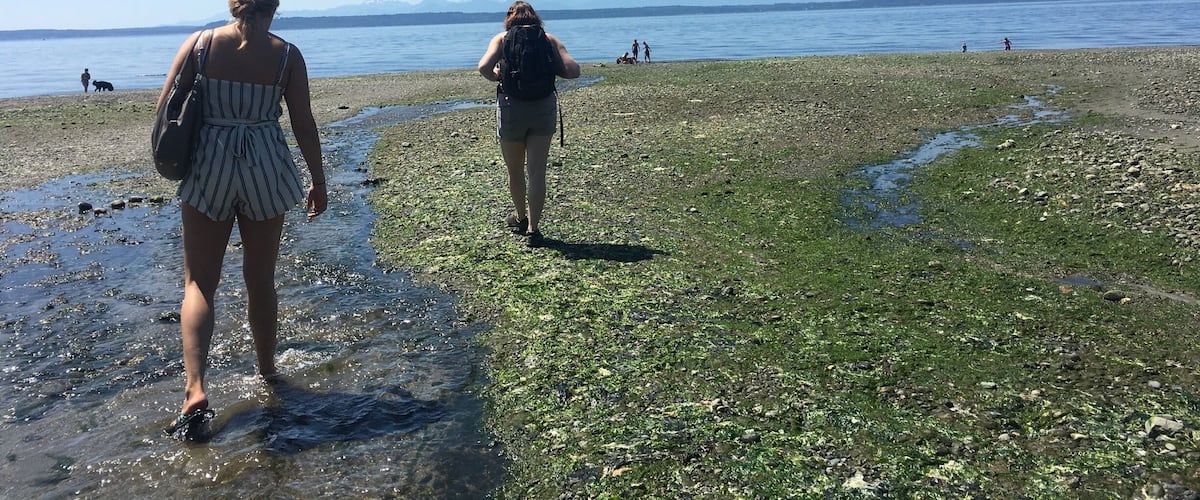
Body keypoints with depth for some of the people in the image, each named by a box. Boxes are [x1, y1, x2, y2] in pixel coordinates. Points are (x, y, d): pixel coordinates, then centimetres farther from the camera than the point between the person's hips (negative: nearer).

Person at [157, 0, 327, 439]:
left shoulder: (200, 42, -2)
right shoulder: (286, 54, -4)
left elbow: (165, 108, -1)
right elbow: (304, 124, -3)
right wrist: (318, 181, 7)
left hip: (208, 169, 0)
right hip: (265, 169, 0)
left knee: (199, 282, 5)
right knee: (261, 279, 16)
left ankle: (195, 388, -10)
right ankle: (266, 369, 31)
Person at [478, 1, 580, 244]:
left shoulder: (502, 38, 2)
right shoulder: (549, 39, 5)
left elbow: (484, 67, -15)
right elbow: (573, 71, -6)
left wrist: (497, 78, 5)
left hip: (511, 108, -1)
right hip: (544, 108, 1)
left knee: (514, 171, 18)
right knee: (537, 172, 4)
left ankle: (520, 217, 36)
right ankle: (532, 229, 2)